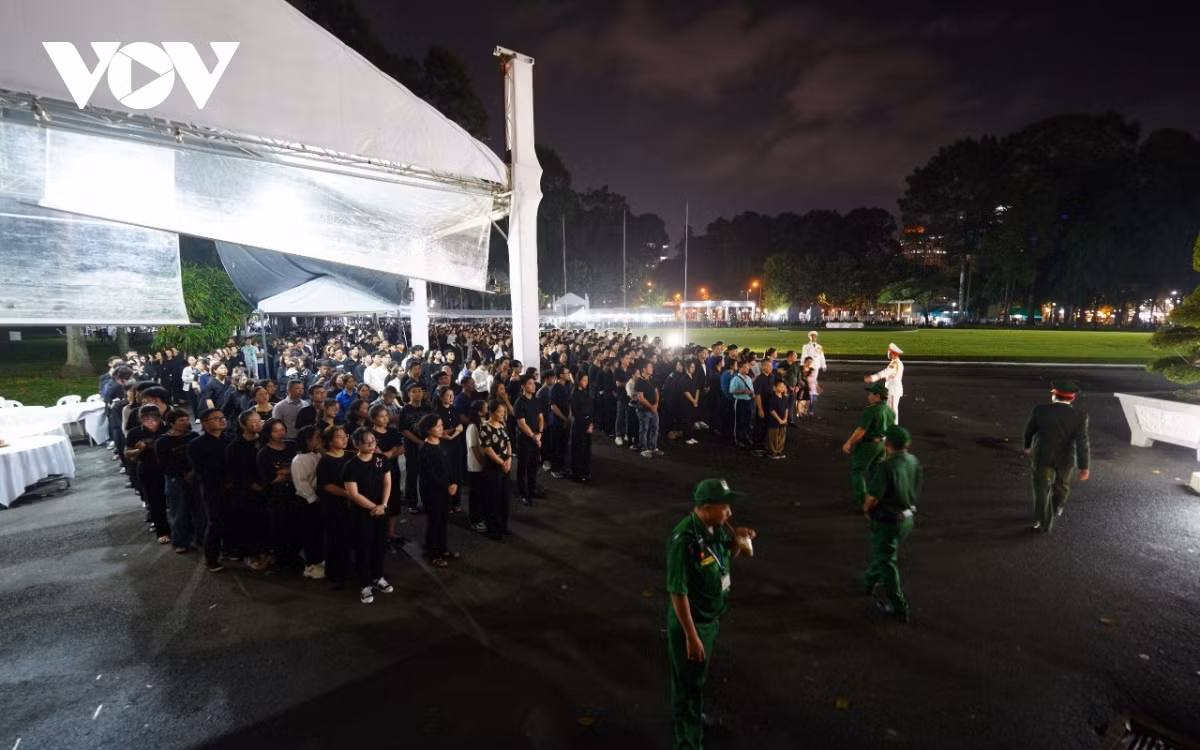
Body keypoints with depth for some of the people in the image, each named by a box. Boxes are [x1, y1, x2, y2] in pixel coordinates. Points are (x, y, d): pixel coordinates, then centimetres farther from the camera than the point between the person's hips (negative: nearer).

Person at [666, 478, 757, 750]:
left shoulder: (715, 527, -9)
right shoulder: (684, 541, -33)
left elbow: (726, 558, 10)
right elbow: (678, 592, -27)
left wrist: (738, 541, -10)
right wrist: (691, 636, -22)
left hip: (712, 617, 8)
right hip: (690, 622, -8)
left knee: (700, 675, 30)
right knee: (688, 683, 13)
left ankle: (696, 715, 55)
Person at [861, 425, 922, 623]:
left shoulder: (885, 467, -29)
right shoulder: (914, 462, -4)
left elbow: (873, 497, -25)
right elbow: (916, 490, 7)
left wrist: (866, 509, -5)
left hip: (887, 521, -8)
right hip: (907, 517, 8)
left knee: (886, 561, 8)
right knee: (882, 553, 27)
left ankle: (899, 608, 16)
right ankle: (869, 582, 48)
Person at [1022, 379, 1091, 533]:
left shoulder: (1040, 410, -15)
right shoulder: (1080, 415, -17)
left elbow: (1029, 430, -1)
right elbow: (1082, 442, -20)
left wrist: (1028, 445, 18)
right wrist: (1085, 467, -15)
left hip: (1042, 455, -1)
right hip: (1066, 457, 2)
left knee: (1042, 489, 11)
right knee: (1062, 484, 27)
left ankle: (1044, 523, 17)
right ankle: (1056, 508, 49)